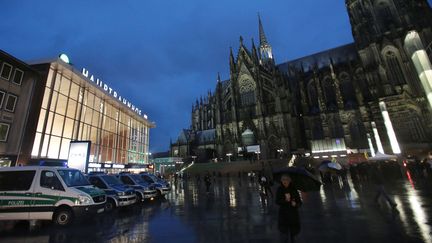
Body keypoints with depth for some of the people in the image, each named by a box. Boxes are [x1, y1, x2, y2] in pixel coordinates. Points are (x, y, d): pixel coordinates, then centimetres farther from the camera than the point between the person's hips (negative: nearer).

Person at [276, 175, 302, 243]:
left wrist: (295, 204, -23)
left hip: (293, 214, 1)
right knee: (284, 232, -6)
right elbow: (277, 202, -11)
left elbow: (299, 202, -2)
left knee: (293, 232, 13)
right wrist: (285, 200, -27)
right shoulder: (280, 190, -6)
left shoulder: (294, 189, -5)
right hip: (283, 214, -1)